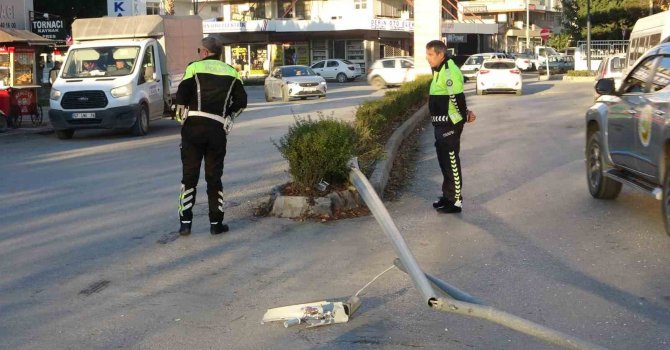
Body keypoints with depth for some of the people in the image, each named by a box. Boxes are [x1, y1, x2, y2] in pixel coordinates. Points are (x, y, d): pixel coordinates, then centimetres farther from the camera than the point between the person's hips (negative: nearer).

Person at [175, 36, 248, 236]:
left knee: (189, 176, 5)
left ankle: (185, 223, 4)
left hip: (193, 126, -2)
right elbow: (241, 101, 6)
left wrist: (181, 116, 7)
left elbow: (182, 95, -8)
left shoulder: (195, 67, 2)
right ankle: (216, 223, 10)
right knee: (214, 177, 10)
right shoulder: (231, 73, 11)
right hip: (218, 129, 2)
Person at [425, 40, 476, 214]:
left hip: (450, 124, -10)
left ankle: (456, 200, 0)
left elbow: (457, 97, -21)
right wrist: (464, 113, 12)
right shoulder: (439, 70, 14)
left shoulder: (449, 72, -19)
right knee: (444, 160, 17)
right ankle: (448, 195, 27)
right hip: (441, 123, 10)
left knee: (451, 162, -5)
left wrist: (464, 116, -11)